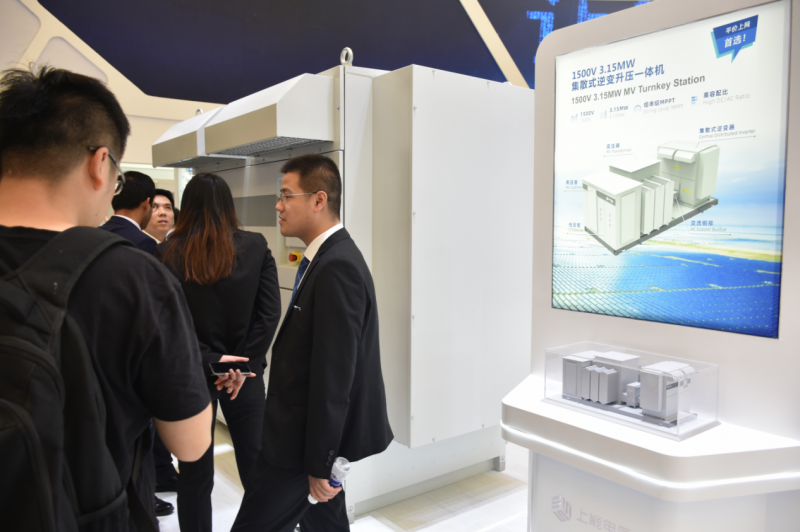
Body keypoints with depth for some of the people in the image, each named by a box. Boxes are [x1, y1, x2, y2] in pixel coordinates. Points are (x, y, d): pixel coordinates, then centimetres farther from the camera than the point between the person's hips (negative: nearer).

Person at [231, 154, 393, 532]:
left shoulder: (337, 267, -24)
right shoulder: (329, 257, 9)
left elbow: (333, 377, -25)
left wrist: (319, 463, -20)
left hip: (304, 441, -10)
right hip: (306, 430, 10)